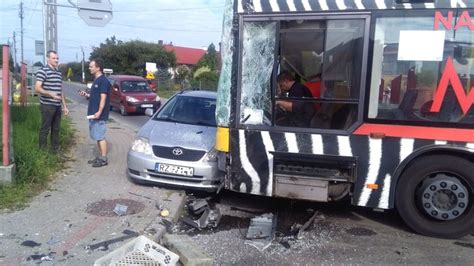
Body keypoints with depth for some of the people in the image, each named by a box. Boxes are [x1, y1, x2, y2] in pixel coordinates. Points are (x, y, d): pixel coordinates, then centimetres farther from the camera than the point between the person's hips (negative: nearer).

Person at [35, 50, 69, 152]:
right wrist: (51, 94, -31)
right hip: (47, 106, -7)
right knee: (45, 129, -1)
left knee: (56, 129, 12)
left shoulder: (58, 73, 16)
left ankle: (55, 150, 22)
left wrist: (65, 106, 18)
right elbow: (37, 88, -16)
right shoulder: (43, 71, -8)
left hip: (57, 106, 7)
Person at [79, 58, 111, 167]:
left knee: (100, 136, -6)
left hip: (99, 115, -9)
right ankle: (100, 156, 21)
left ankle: (104, 159, 1)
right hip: (93, 114, 10)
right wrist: (86, 94, 11)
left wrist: (99, 112, -25)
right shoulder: (96, 80, 16)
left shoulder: (103, 81, -13)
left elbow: (103, 97, -19)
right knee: (97, 136, 13)